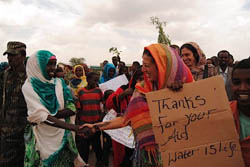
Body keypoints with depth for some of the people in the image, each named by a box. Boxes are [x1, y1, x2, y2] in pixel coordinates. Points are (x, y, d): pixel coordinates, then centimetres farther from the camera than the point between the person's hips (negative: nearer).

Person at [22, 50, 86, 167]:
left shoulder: (59, 83, 4)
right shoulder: (29, 87, -8)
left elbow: (72, 108, -4)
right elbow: (40, 115, -20)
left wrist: (49, 116, -21)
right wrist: (74, 127, -28)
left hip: (63, 136, 3)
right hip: (42, 139, -3)